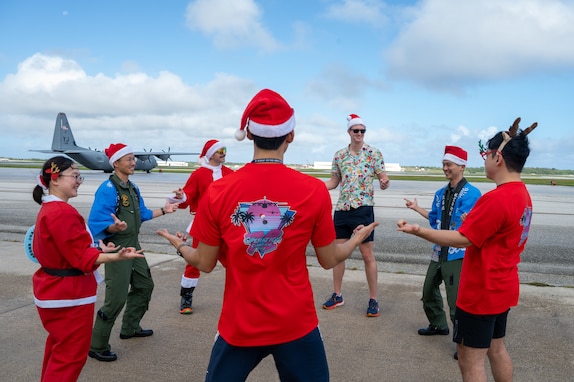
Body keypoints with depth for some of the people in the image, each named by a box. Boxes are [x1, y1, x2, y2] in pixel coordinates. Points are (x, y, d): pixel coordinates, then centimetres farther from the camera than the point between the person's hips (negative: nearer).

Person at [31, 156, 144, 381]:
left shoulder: (48, 209, 10)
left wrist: (98, 250, 12)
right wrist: (117, 256, -35)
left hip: (53, 291, 11)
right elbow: (82, 258, -25)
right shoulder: (63, 212, -25)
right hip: (68, 295, -11)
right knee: (71, 354, 1)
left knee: (59, 349, 25)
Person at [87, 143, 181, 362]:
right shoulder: (108, 189, -21)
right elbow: (96, 223, -27)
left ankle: (130, 328, 39)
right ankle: (97, 346, 8)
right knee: (116, 298, -8)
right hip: (117, 249, -10)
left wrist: (163, 210, 19)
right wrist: (114, 227, -45)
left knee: (144, 286, 21)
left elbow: (142, 214, 20)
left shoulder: (133, 188, 8)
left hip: (133, 246, 10)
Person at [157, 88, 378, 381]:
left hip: (239, 325, 1)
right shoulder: (314, 190, -13)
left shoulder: (217, 192, -11)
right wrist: (356, 239, 19)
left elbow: (205, 264, -2)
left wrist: (180, 247, 20)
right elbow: (329, 260, -1)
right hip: (296, 324, 0)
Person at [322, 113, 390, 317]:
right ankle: (337, 295, 25)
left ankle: (373, 299, 12)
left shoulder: (374, 153, -2)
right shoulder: (339, 155, 8)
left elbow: (383, 178, -4)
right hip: (342, 208, 4)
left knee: (368, 255, 1)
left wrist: (384, 183, -28)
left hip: (363, 208, -4)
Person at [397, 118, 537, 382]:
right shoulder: (522, 194, 6)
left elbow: (462, 239, -23)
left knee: (470, 360, 2)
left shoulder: (496, 198, -26)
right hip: (502, 288, 10)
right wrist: (476, 220, 14)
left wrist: (418, 230, -23)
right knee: (496, 348, 22)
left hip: (482, 293, -10)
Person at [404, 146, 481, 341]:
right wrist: (417, 208, 20)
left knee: (456, 299, -7)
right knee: (429, 290, 21)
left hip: (458, 254, -8)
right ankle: (438, 325, 44)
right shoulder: (441, 194, 10)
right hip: (439, 251, 9)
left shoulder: (471, 193, -14)